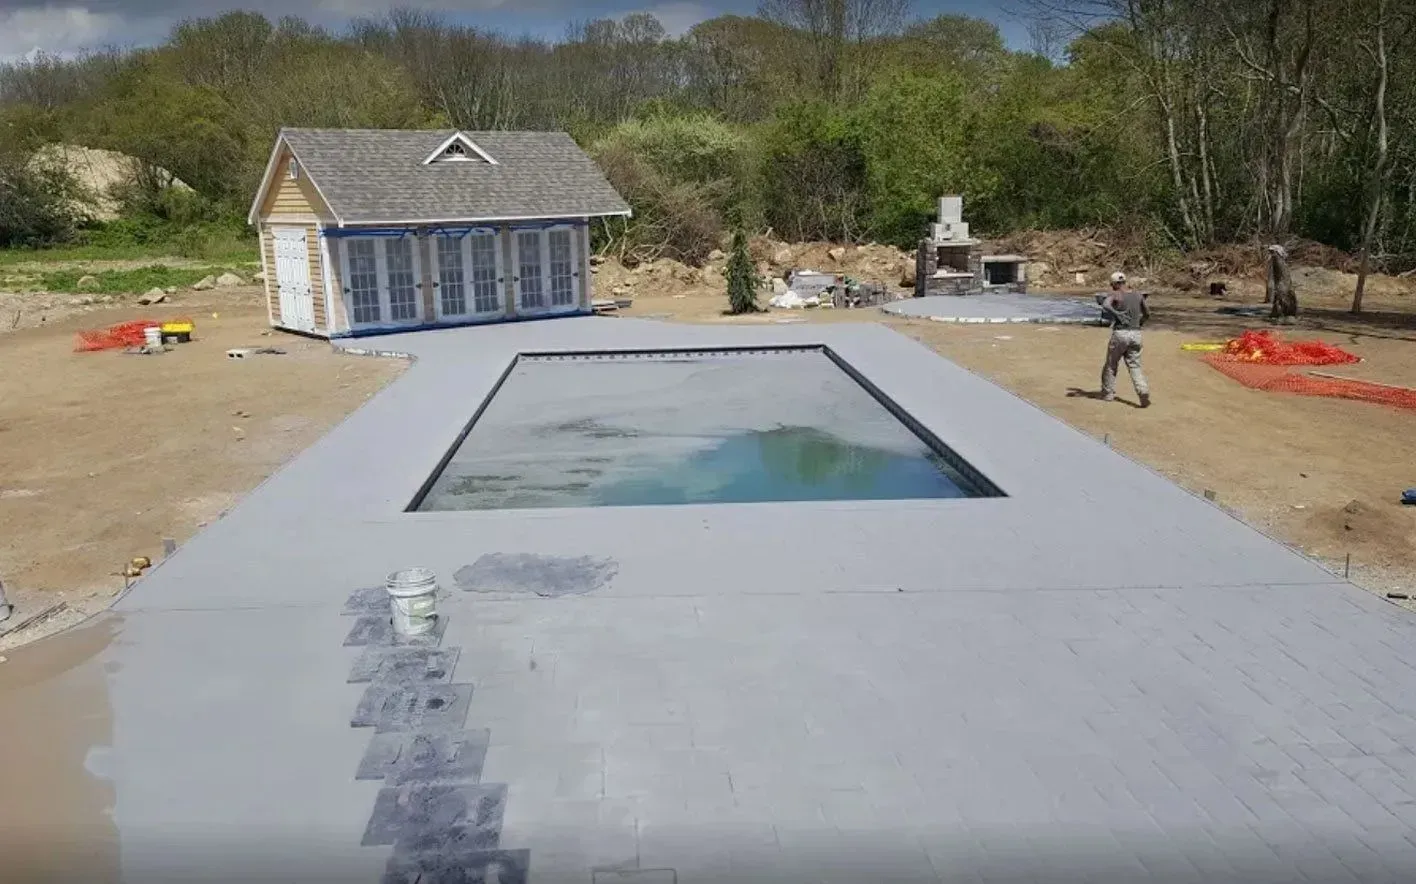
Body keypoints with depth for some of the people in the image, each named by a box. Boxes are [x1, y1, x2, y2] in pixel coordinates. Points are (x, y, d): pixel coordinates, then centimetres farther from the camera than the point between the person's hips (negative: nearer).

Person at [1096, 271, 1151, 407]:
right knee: (1135, 366, 7)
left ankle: (1108, 393, 23)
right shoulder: (1138, 295, 9)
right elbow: (1147, 313, 20)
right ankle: (1143, 392, -13)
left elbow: (1105, 305, -29)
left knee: (1111, 364, 13)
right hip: (1136, 334, 4)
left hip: (1120, 333, -4)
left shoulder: (1115, 295, -7)